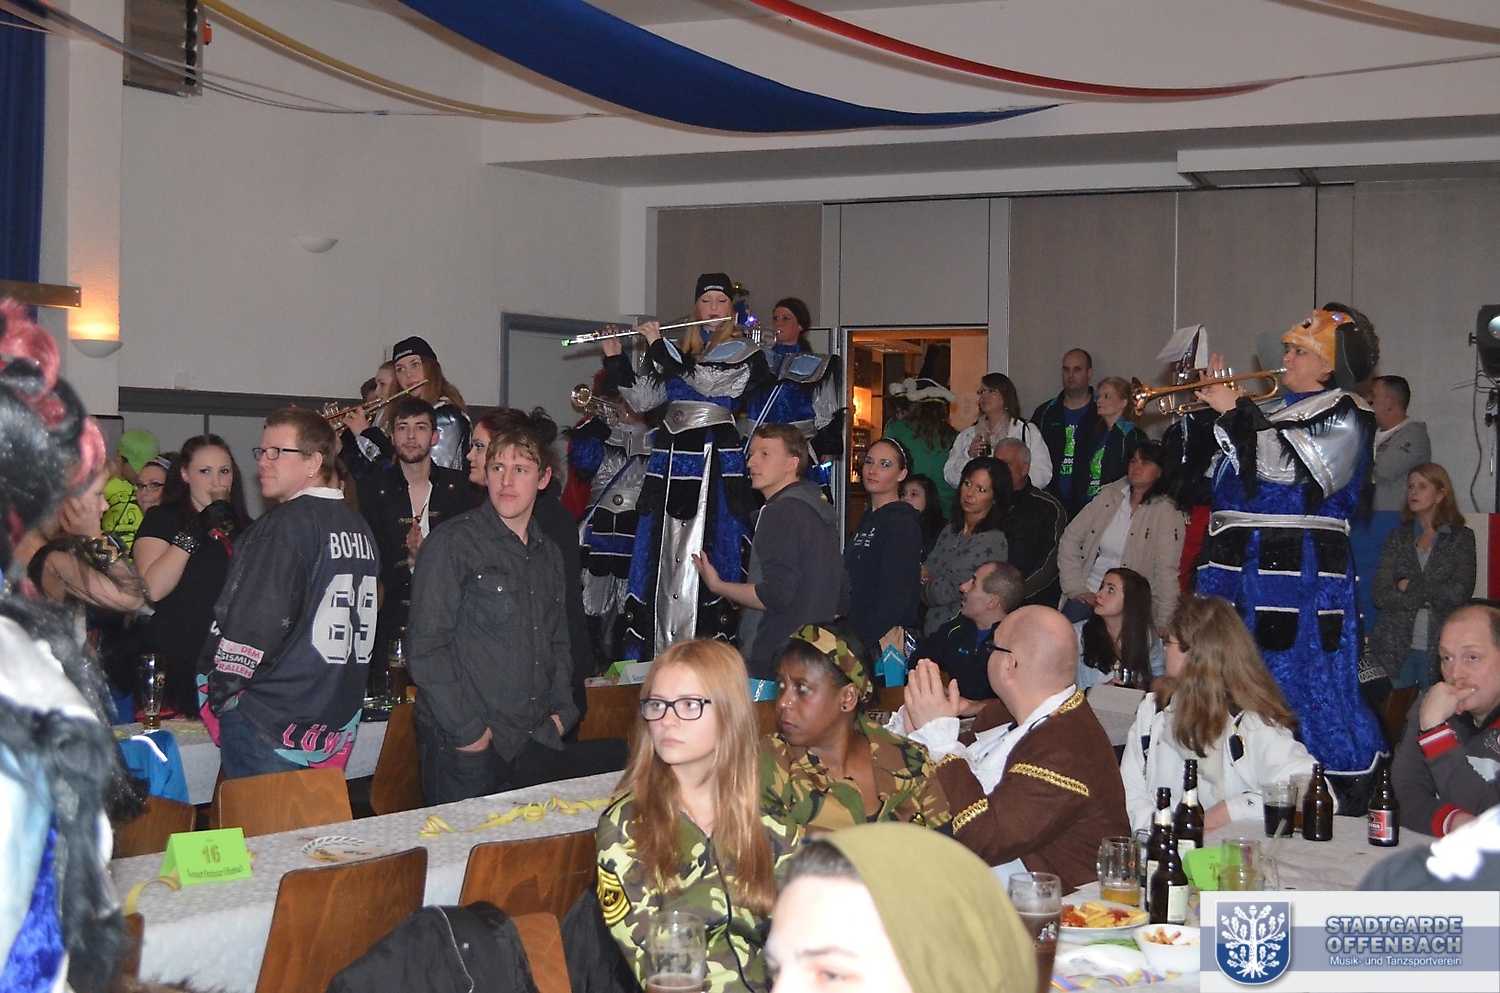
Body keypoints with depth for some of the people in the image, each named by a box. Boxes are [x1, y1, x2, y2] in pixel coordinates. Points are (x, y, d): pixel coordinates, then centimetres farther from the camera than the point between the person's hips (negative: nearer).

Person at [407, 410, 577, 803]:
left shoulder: (548, 554, 16)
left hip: (533, 744, 6)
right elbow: (425, 648, -11)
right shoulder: (453, 543, -6)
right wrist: (465, 728, -15)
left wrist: (562, 711, 10)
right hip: (466, 748, -6)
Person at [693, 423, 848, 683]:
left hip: (771, 666, -10)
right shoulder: (820, 510, 17)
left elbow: (776, 596, -20)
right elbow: (842, 602, 21)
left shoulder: (781, 513, -13)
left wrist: (718, 586, -8)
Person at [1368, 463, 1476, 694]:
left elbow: (1460, 592, -9)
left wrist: (1410, 587, -4)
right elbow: (1381, 595, -1)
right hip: (1396, 648, 2)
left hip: (1440, 649, -2)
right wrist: (1430, 597, -8)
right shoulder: (1398, 538, 10)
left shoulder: (1461, 538, 5)